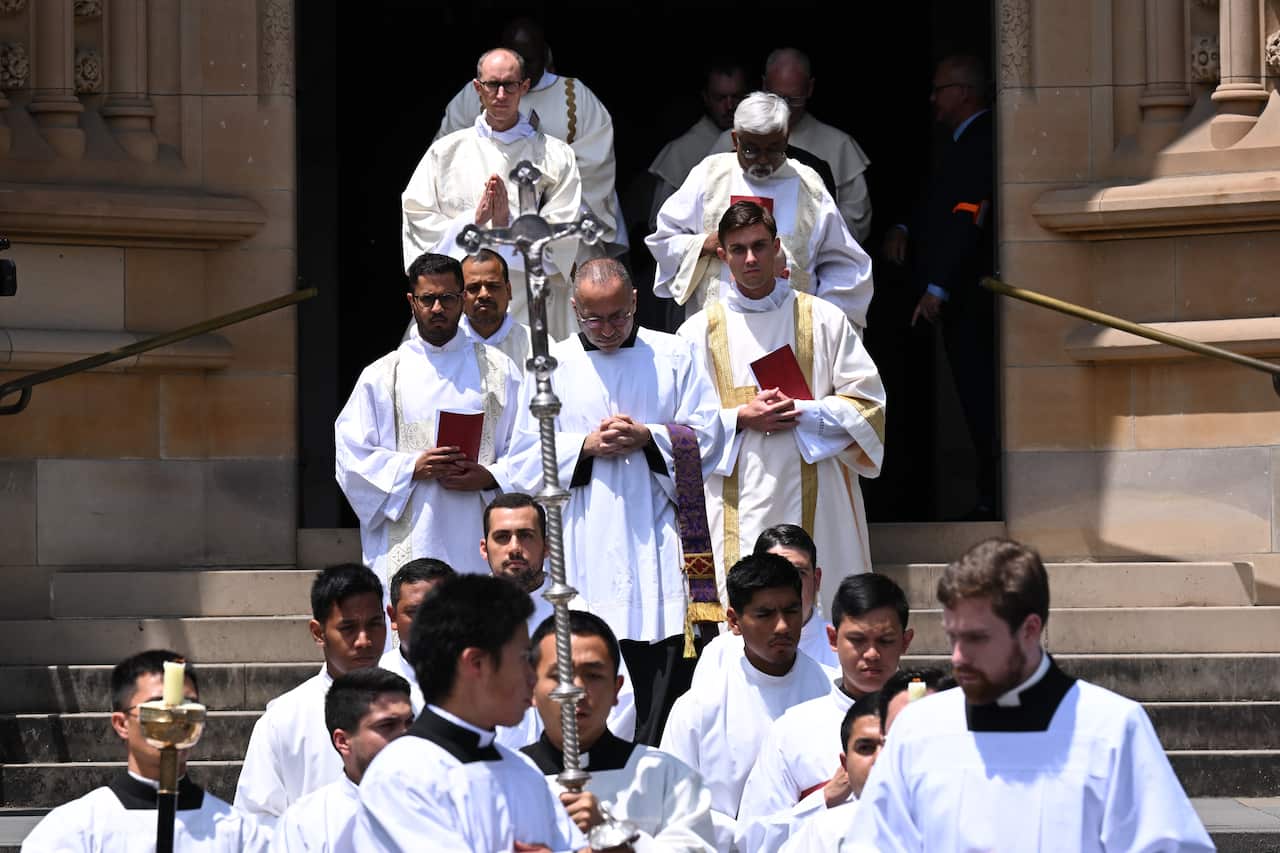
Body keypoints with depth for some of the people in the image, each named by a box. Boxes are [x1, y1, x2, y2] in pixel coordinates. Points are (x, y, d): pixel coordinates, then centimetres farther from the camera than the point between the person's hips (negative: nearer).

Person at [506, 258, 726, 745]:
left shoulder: (675, 357, 10)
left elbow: (706, 437, 6)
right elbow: (527, 457, 8)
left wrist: (647, 438, -10)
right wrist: (586, 446, -8)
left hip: (656, 538, 0)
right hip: (586, 552, 0)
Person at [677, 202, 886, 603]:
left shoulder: (822, 319, 8)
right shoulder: (700, 331, 8)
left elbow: (868, 402, 5)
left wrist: (804, 414, -9)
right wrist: (741, 419, -9)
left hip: (814, 500, 0)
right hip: (740, 506, 0)